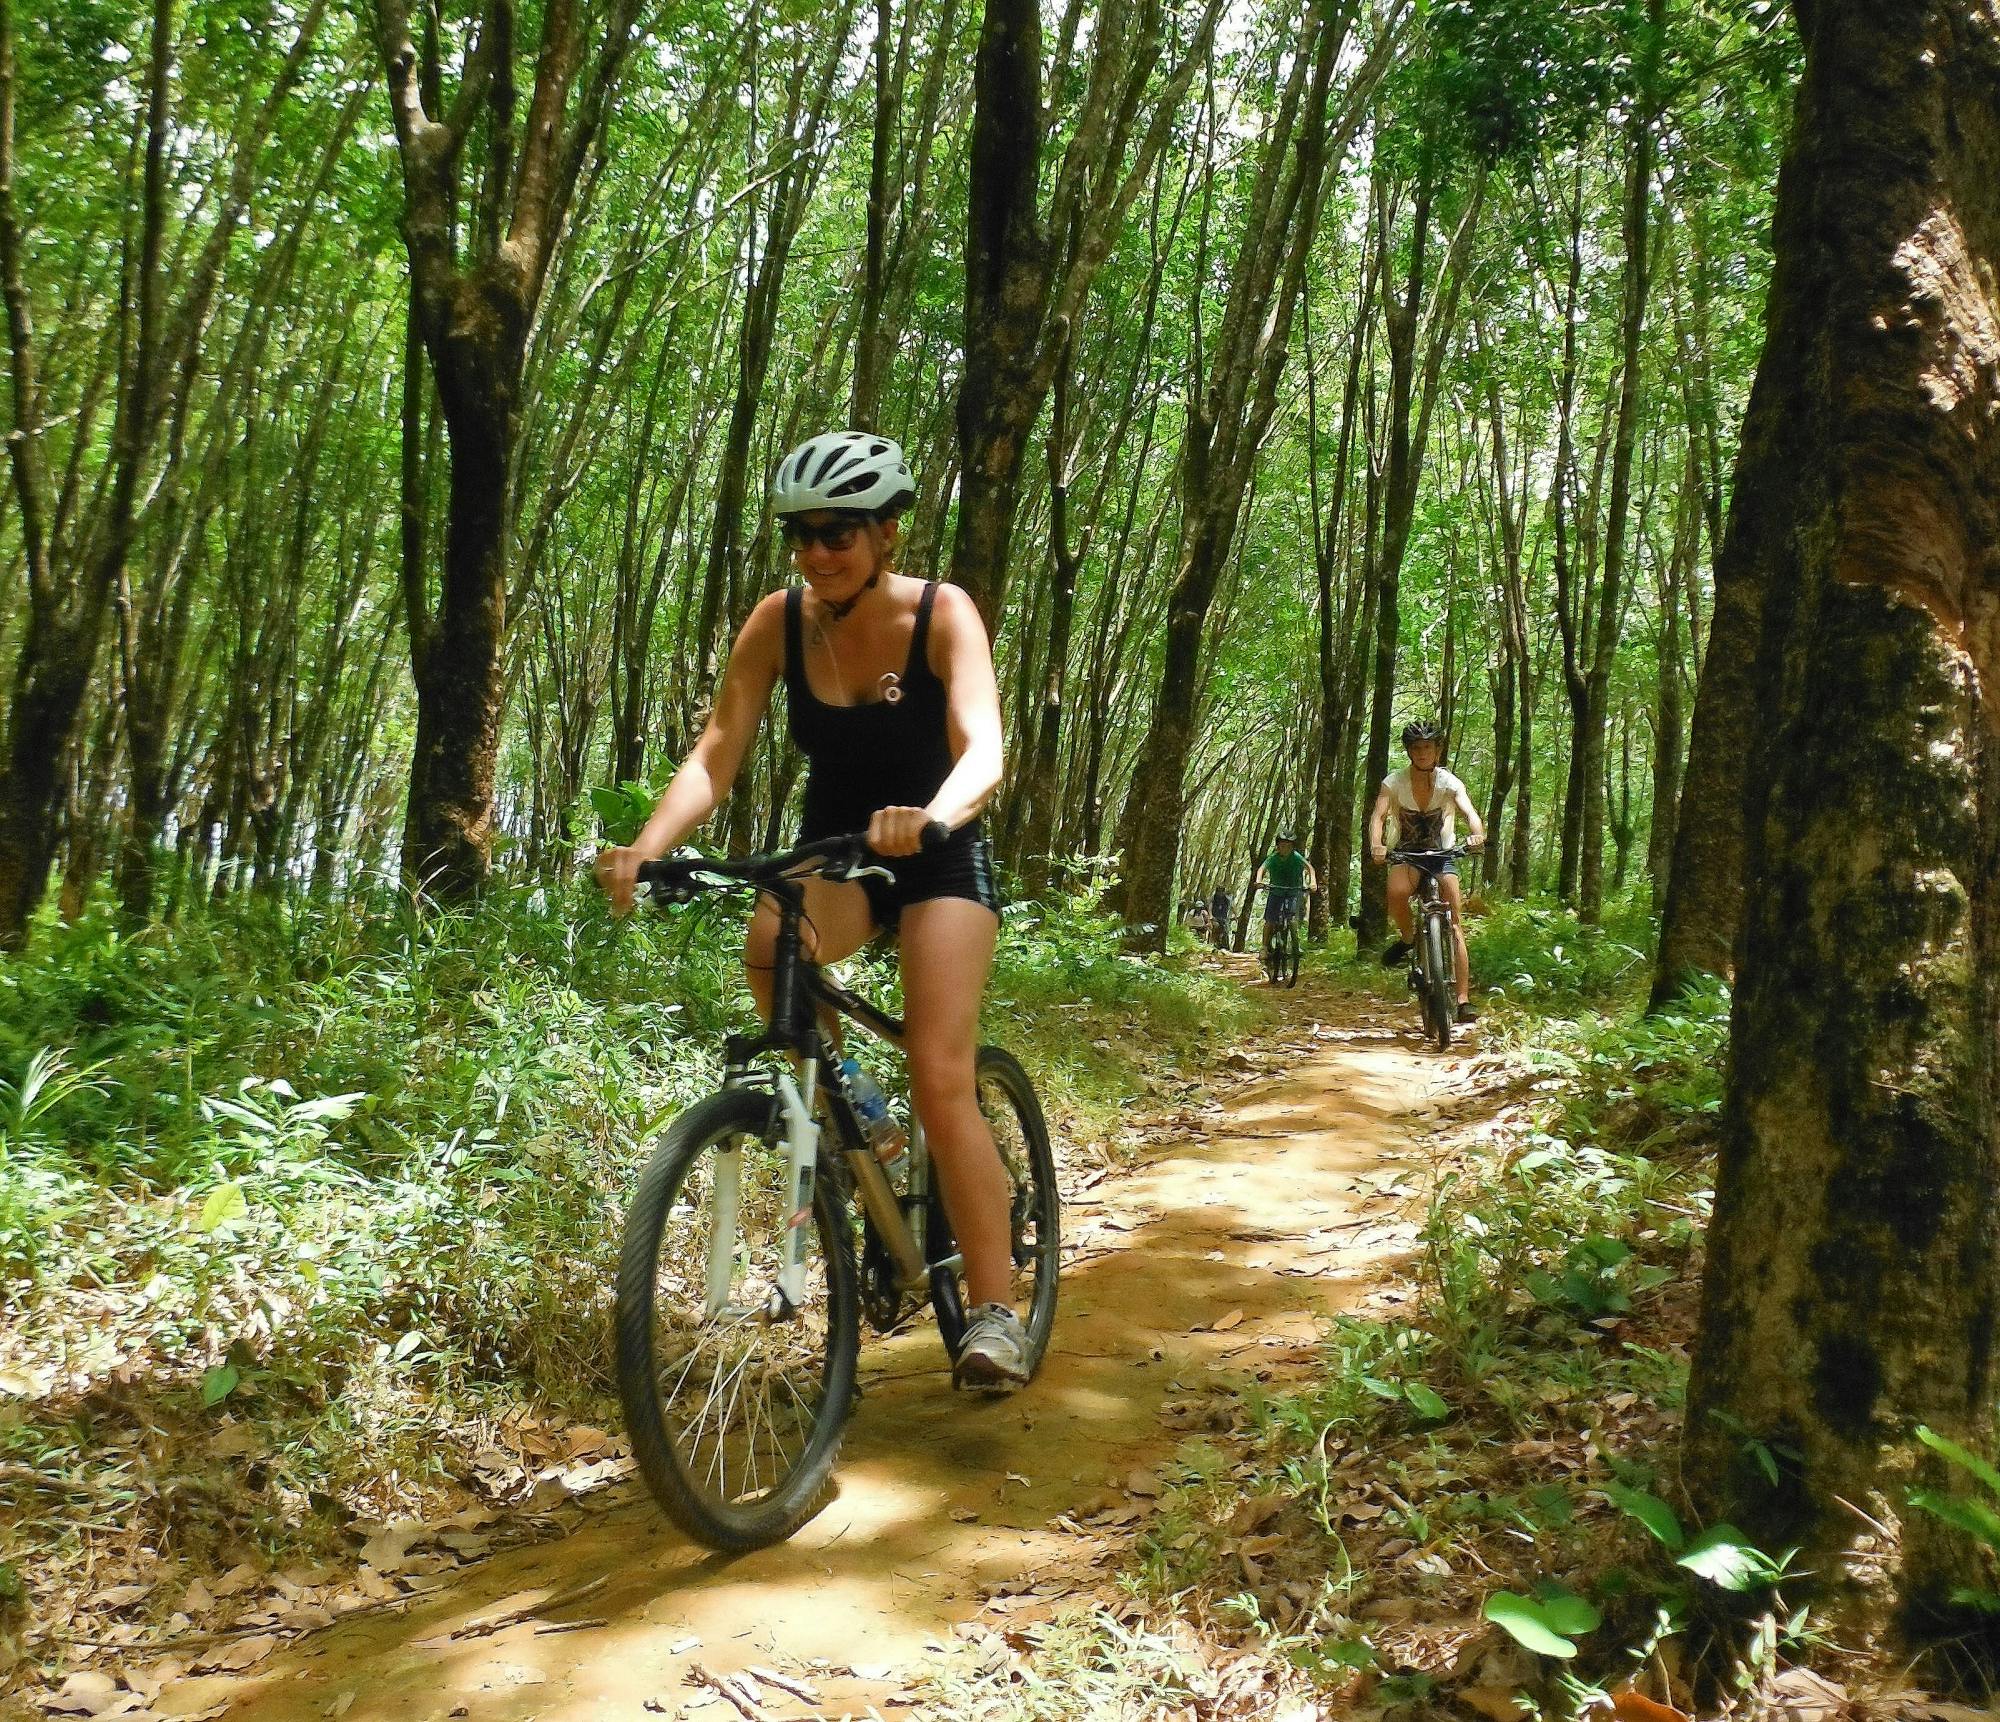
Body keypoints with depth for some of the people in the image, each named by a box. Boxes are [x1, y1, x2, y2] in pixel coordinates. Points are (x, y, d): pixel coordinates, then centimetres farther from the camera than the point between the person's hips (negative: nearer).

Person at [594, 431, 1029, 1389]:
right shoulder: (780, 621, -9)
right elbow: (716, 753, -16)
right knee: (770, 947, -33)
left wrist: (931, 815, -54)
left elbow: (982, 748, -31)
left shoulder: (941, 615, -17)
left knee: (940, 1083, -17)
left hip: (938, 855, -2)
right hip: (830, 850, 3)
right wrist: (645, 848, -34)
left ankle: (995, 1311, -7)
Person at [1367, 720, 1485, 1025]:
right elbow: (1378, 814, -24)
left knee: (1455, 926, -13)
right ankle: (1407, 937, -5)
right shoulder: (1395, 781, -11)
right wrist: (1376, 844, -46)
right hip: (1406, 854, 0)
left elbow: (1469, 811, -27)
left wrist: (1476, 833, -50)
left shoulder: (1448, 782, -11)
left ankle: (1464, 999, -13)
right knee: (1396, 892, -36)